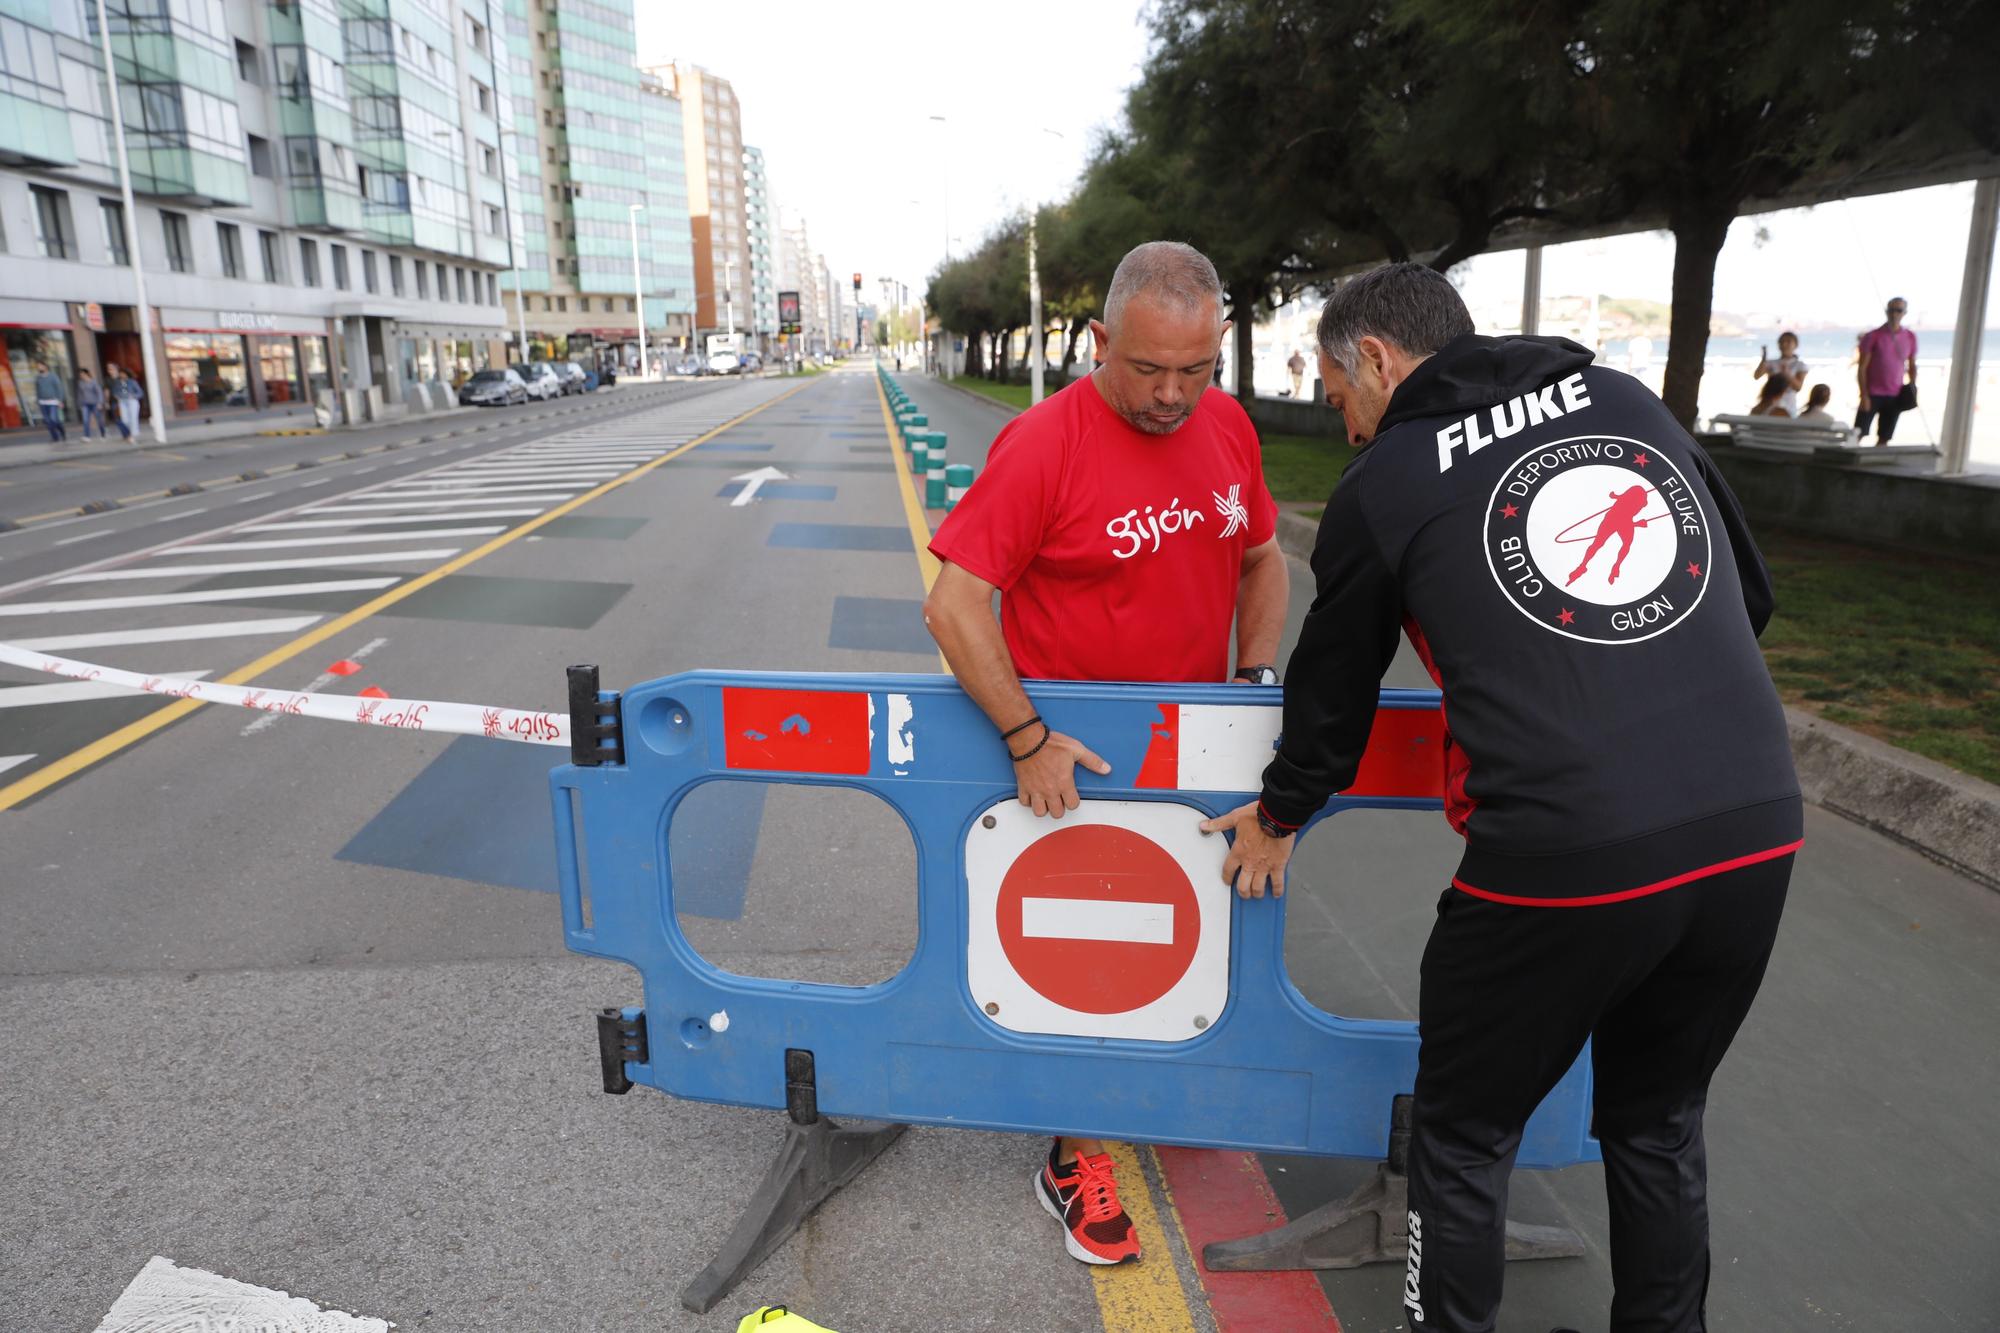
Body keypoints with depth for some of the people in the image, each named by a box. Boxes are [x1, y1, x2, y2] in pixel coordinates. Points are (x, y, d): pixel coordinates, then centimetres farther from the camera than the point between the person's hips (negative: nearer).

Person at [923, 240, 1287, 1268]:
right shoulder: (1043, 443, -21)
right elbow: (953, 606, -22)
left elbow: (1262, 560, 13)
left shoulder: (1228, 427, -1)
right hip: (1068, 750, -5)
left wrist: (1255, 678, 0)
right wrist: (1027, 741, -24)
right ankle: (1071, 1159, 24)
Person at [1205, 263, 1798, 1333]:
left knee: (1464, 1134, 17)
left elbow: (1334, 686, 11)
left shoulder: (1381, 486, 1)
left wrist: (1279, 816, 28)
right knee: (1658, 1123, 26)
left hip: (1564, 854, -5)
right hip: (1759, 833, 6)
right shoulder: (1627, 400, 13)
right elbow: (1749, 596, 17)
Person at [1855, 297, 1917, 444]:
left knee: (1884, 439, 5)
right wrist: (1864, 395, -12)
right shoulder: (1873, 336, -5)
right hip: (1873, 394, -3)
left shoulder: (1910, 337, 6)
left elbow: (1912, 365, 16)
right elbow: (1862, 368, -6)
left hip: (1895, 397, 3)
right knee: (1857, 435, -9)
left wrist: (1913, 389, 3)